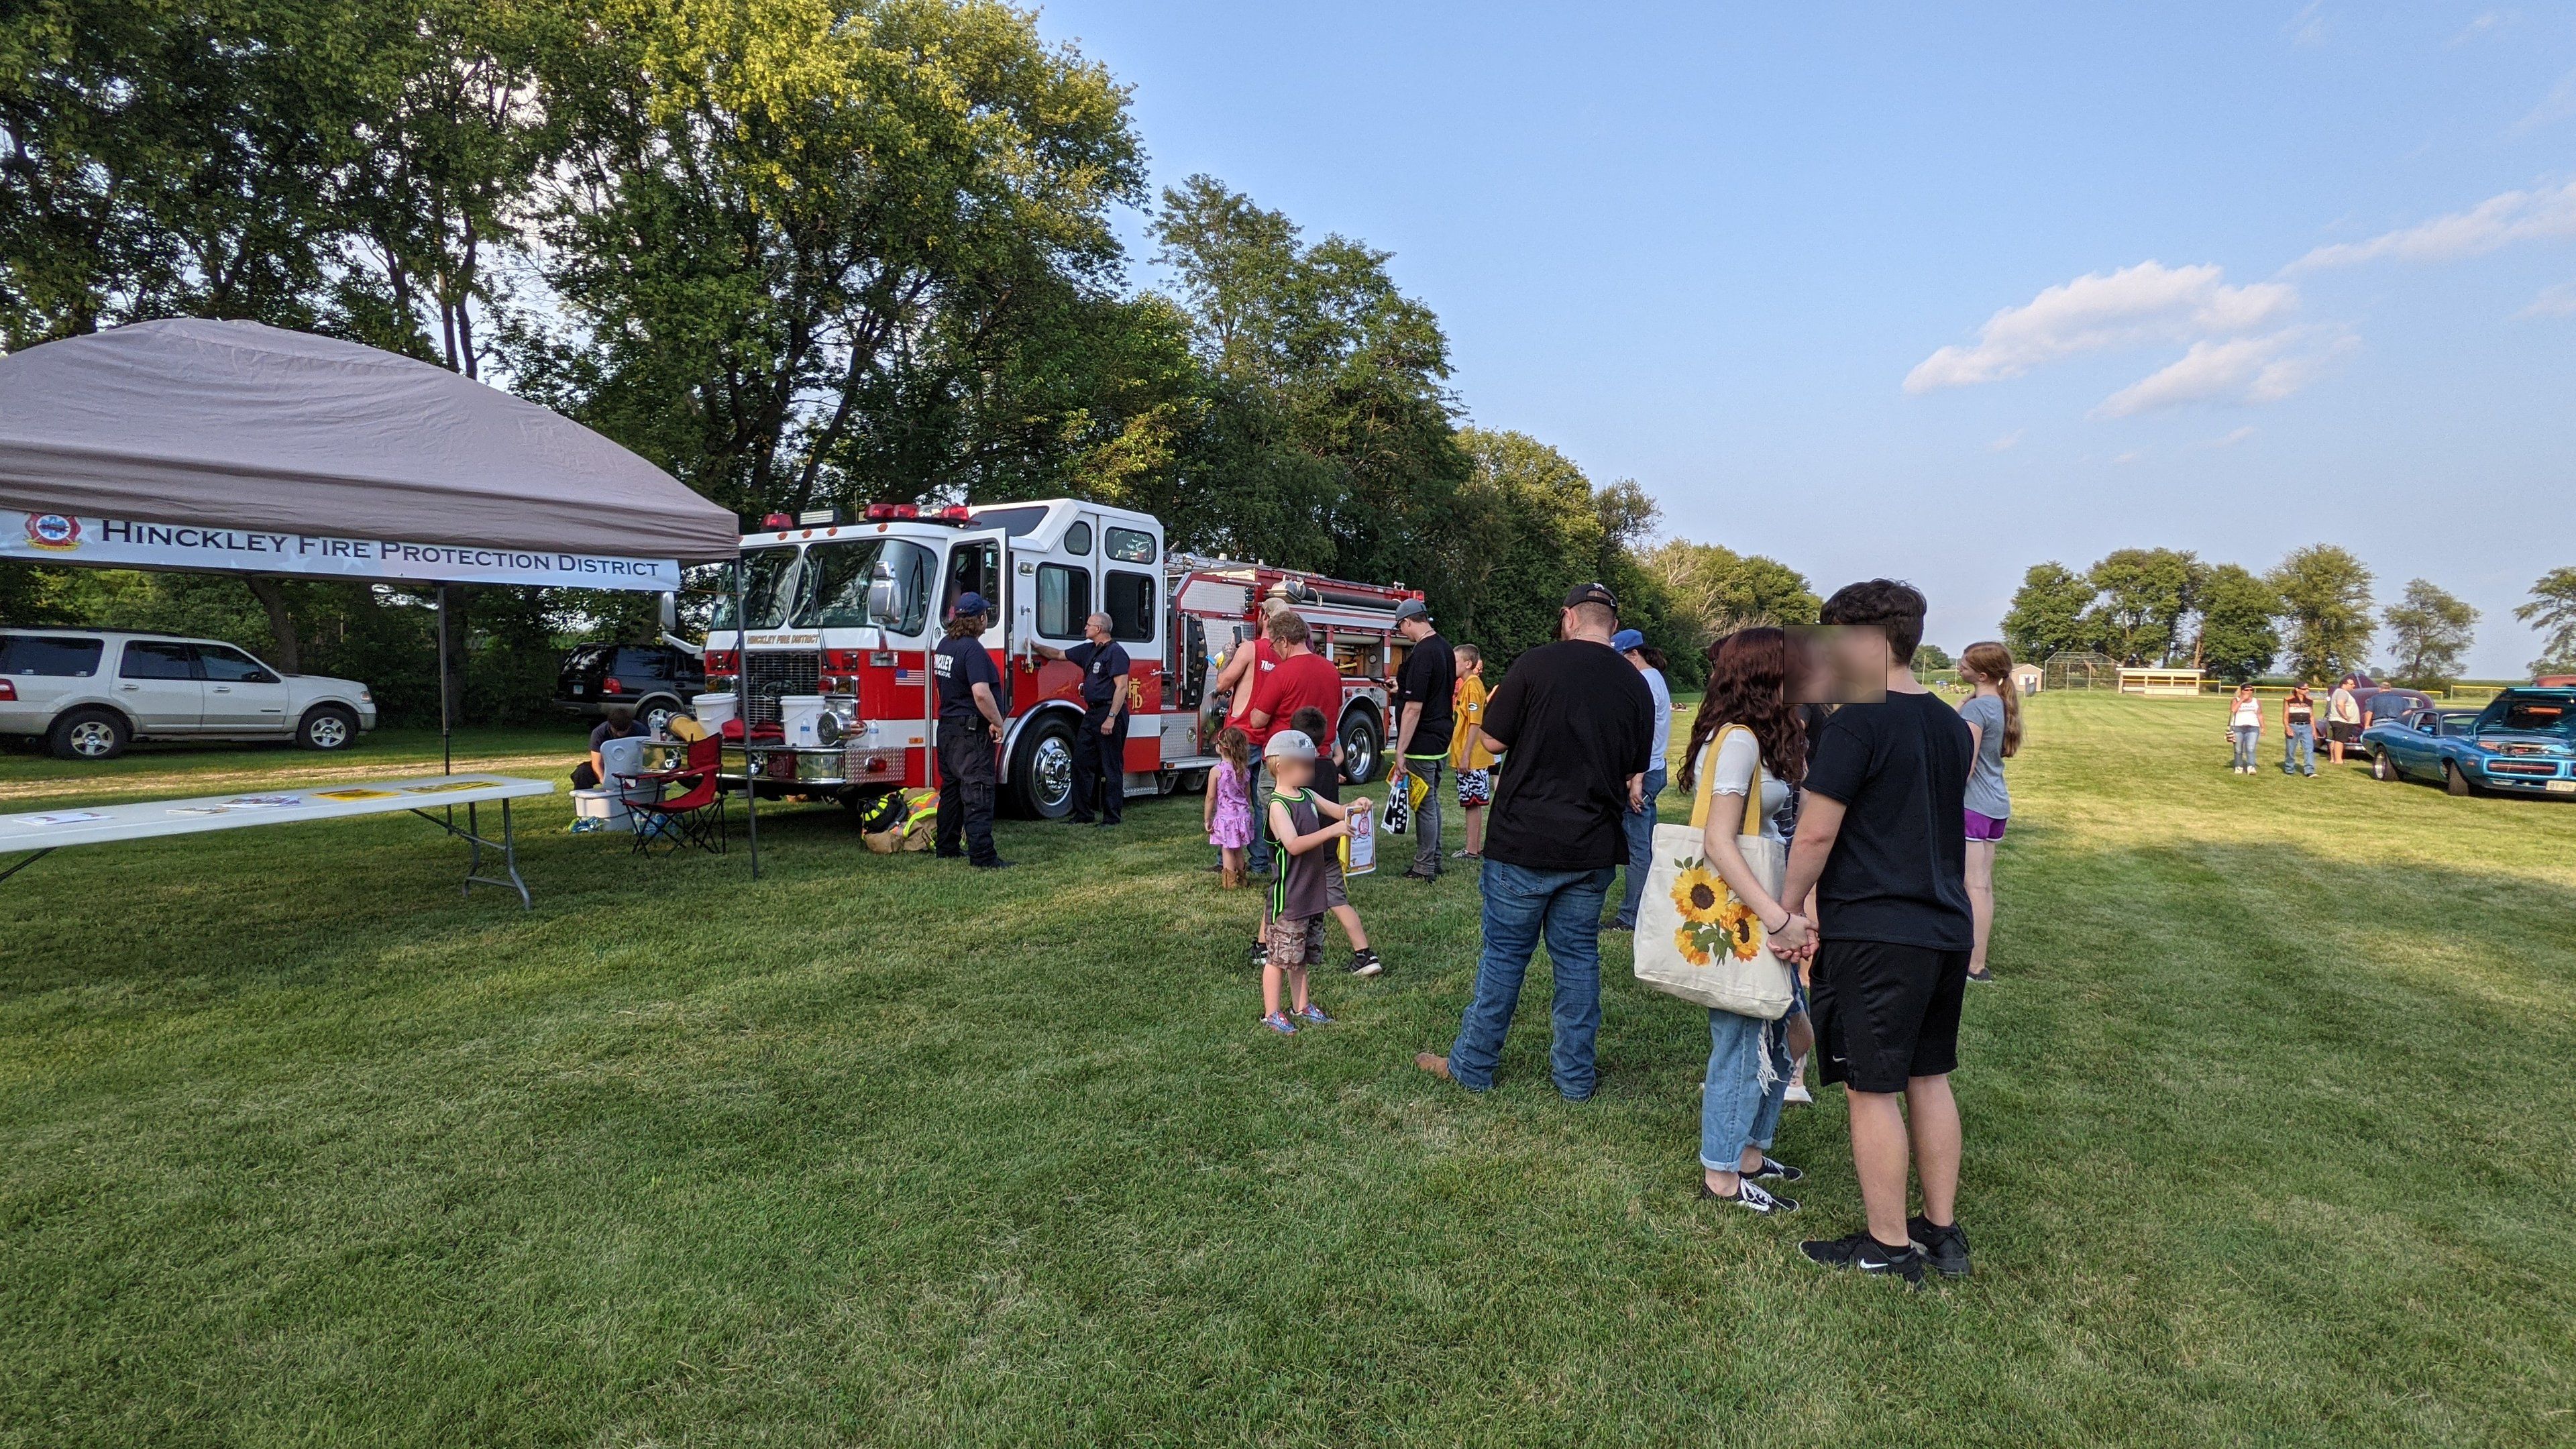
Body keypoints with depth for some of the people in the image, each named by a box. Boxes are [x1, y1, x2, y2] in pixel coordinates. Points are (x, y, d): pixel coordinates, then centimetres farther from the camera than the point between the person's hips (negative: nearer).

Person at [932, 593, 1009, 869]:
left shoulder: (944, 645, 11)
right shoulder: (973, 649, -19)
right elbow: (981, 693, -28)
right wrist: (997, 722, -17)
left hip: (947, 727, 9)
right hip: (971, 731, -9)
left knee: (951, 789, 17)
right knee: (977, 792, -8)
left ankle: (945, 848, 25)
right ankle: (982, 856, -8)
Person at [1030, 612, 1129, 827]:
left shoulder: (1116, 652, -12)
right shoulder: (1088, 650, 15)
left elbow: (1121, 687, -19)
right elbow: (1059, 655, 30)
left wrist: (1111, 718, -24)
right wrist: (1036, 646, 25)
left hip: (1110, 713, -10)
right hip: (1092, 713, 10)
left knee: (1111, 768, -3)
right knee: (1081, 762, 10)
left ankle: (1113, 817, 3)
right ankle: (1083, 814, 18)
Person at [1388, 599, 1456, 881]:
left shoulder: (1422, 654, -21)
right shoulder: (1444, 647, 10)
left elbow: (1414, 707, -23)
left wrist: (1401, 751, -21)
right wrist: (1402, 687, 34)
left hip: (1423, 743, -10)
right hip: (1441, 738, 10)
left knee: (1424, 806, -1)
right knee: (1431, 802, 18)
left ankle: (1424, 869, 7)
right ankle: (1434, 862, 27)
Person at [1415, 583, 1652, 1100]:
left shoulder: (1536, 664, -11)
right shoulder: (1636, 685, 3)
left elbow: (1494, 740, -5)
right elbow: (1635, 774, 9)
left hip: (1525, 840, -4)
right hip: (1594, 847, 4)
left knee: (1504, 952, 7)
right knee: (1578, 955, 14)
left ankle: (1472, 1065, 19)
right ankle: (1575, 1073, 23)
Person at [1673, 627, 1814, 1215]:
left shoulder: (1757, 738, 10)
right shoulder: (1737, 740, -20)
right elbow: (1718, 841, -26)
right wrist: (1775, 916, -28)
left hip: (1757, 906, 10)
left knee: (1772, 1035, 19)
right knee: (1741, 1043, 3)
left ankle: (1748, 1151, 35)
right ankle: (1721, 1175, 19)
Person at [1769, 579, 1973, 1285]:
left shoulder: (1857, 723, -16)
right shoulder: (1952, 725, 9)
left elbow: (1816, 833, -17)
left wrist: (1788, 911, -5)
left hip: (1874, 934, -8)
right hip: (1946, 928, 8)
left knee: (1873, 1090, 4)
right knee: (1928, 1079, 18)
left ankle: (1889, 1247, 16)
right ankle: (1943, 1230, 30)